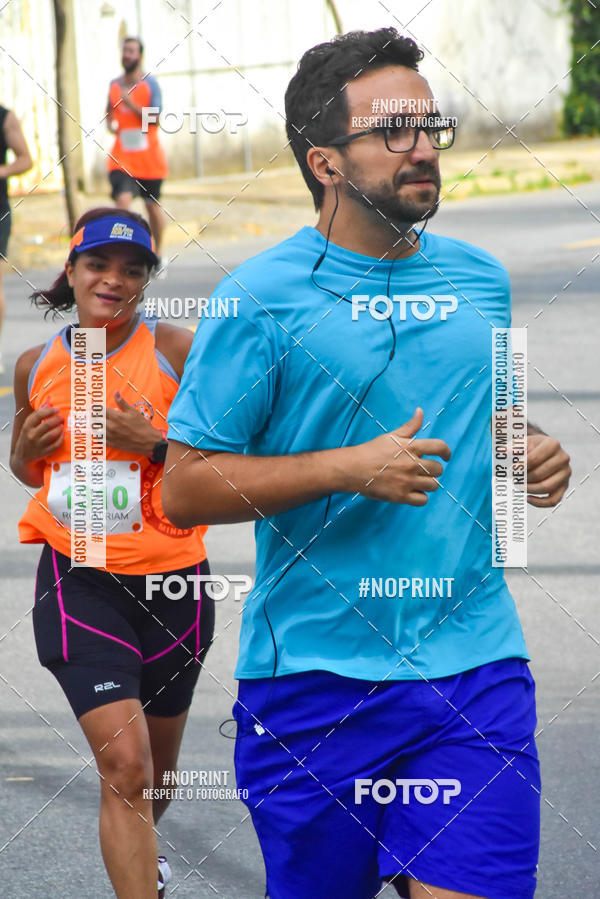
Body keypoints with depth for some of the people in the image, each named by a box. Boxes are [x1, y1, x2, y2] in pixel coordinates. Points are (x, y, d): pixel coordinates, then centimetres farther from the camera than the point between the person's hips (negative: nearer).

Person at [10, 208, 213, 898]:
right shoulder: (36, 366, 3)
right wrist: (29, 448, -3)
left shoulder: (176, 351, -6)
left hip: (170, 581, 1)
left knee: (156, 766, 20)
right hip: (78, 582, 0)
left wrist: (153, 443, -20)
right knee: (124, 763, -17)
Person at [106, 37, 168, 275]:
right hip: (122, 157, 2)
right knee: (123, 200, -19)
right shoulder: (114, 84, 8)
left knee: (152, 204, 11)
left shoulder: (149, 83, -4)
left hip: (149, 157, -2)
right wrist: (110, 124, 1)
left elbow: (155, 119, -12)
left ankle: (158, 255, 29)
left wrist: (130, 103, -21)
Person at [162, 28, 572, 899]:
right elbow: (185, 490, -8)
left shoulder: (481, 279, 10)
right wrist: (352, 470, -17)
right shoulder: (262, 297, -6)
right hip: (315, 676, -3)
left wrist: (533, 450, 5)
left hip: (474, 667, 3)